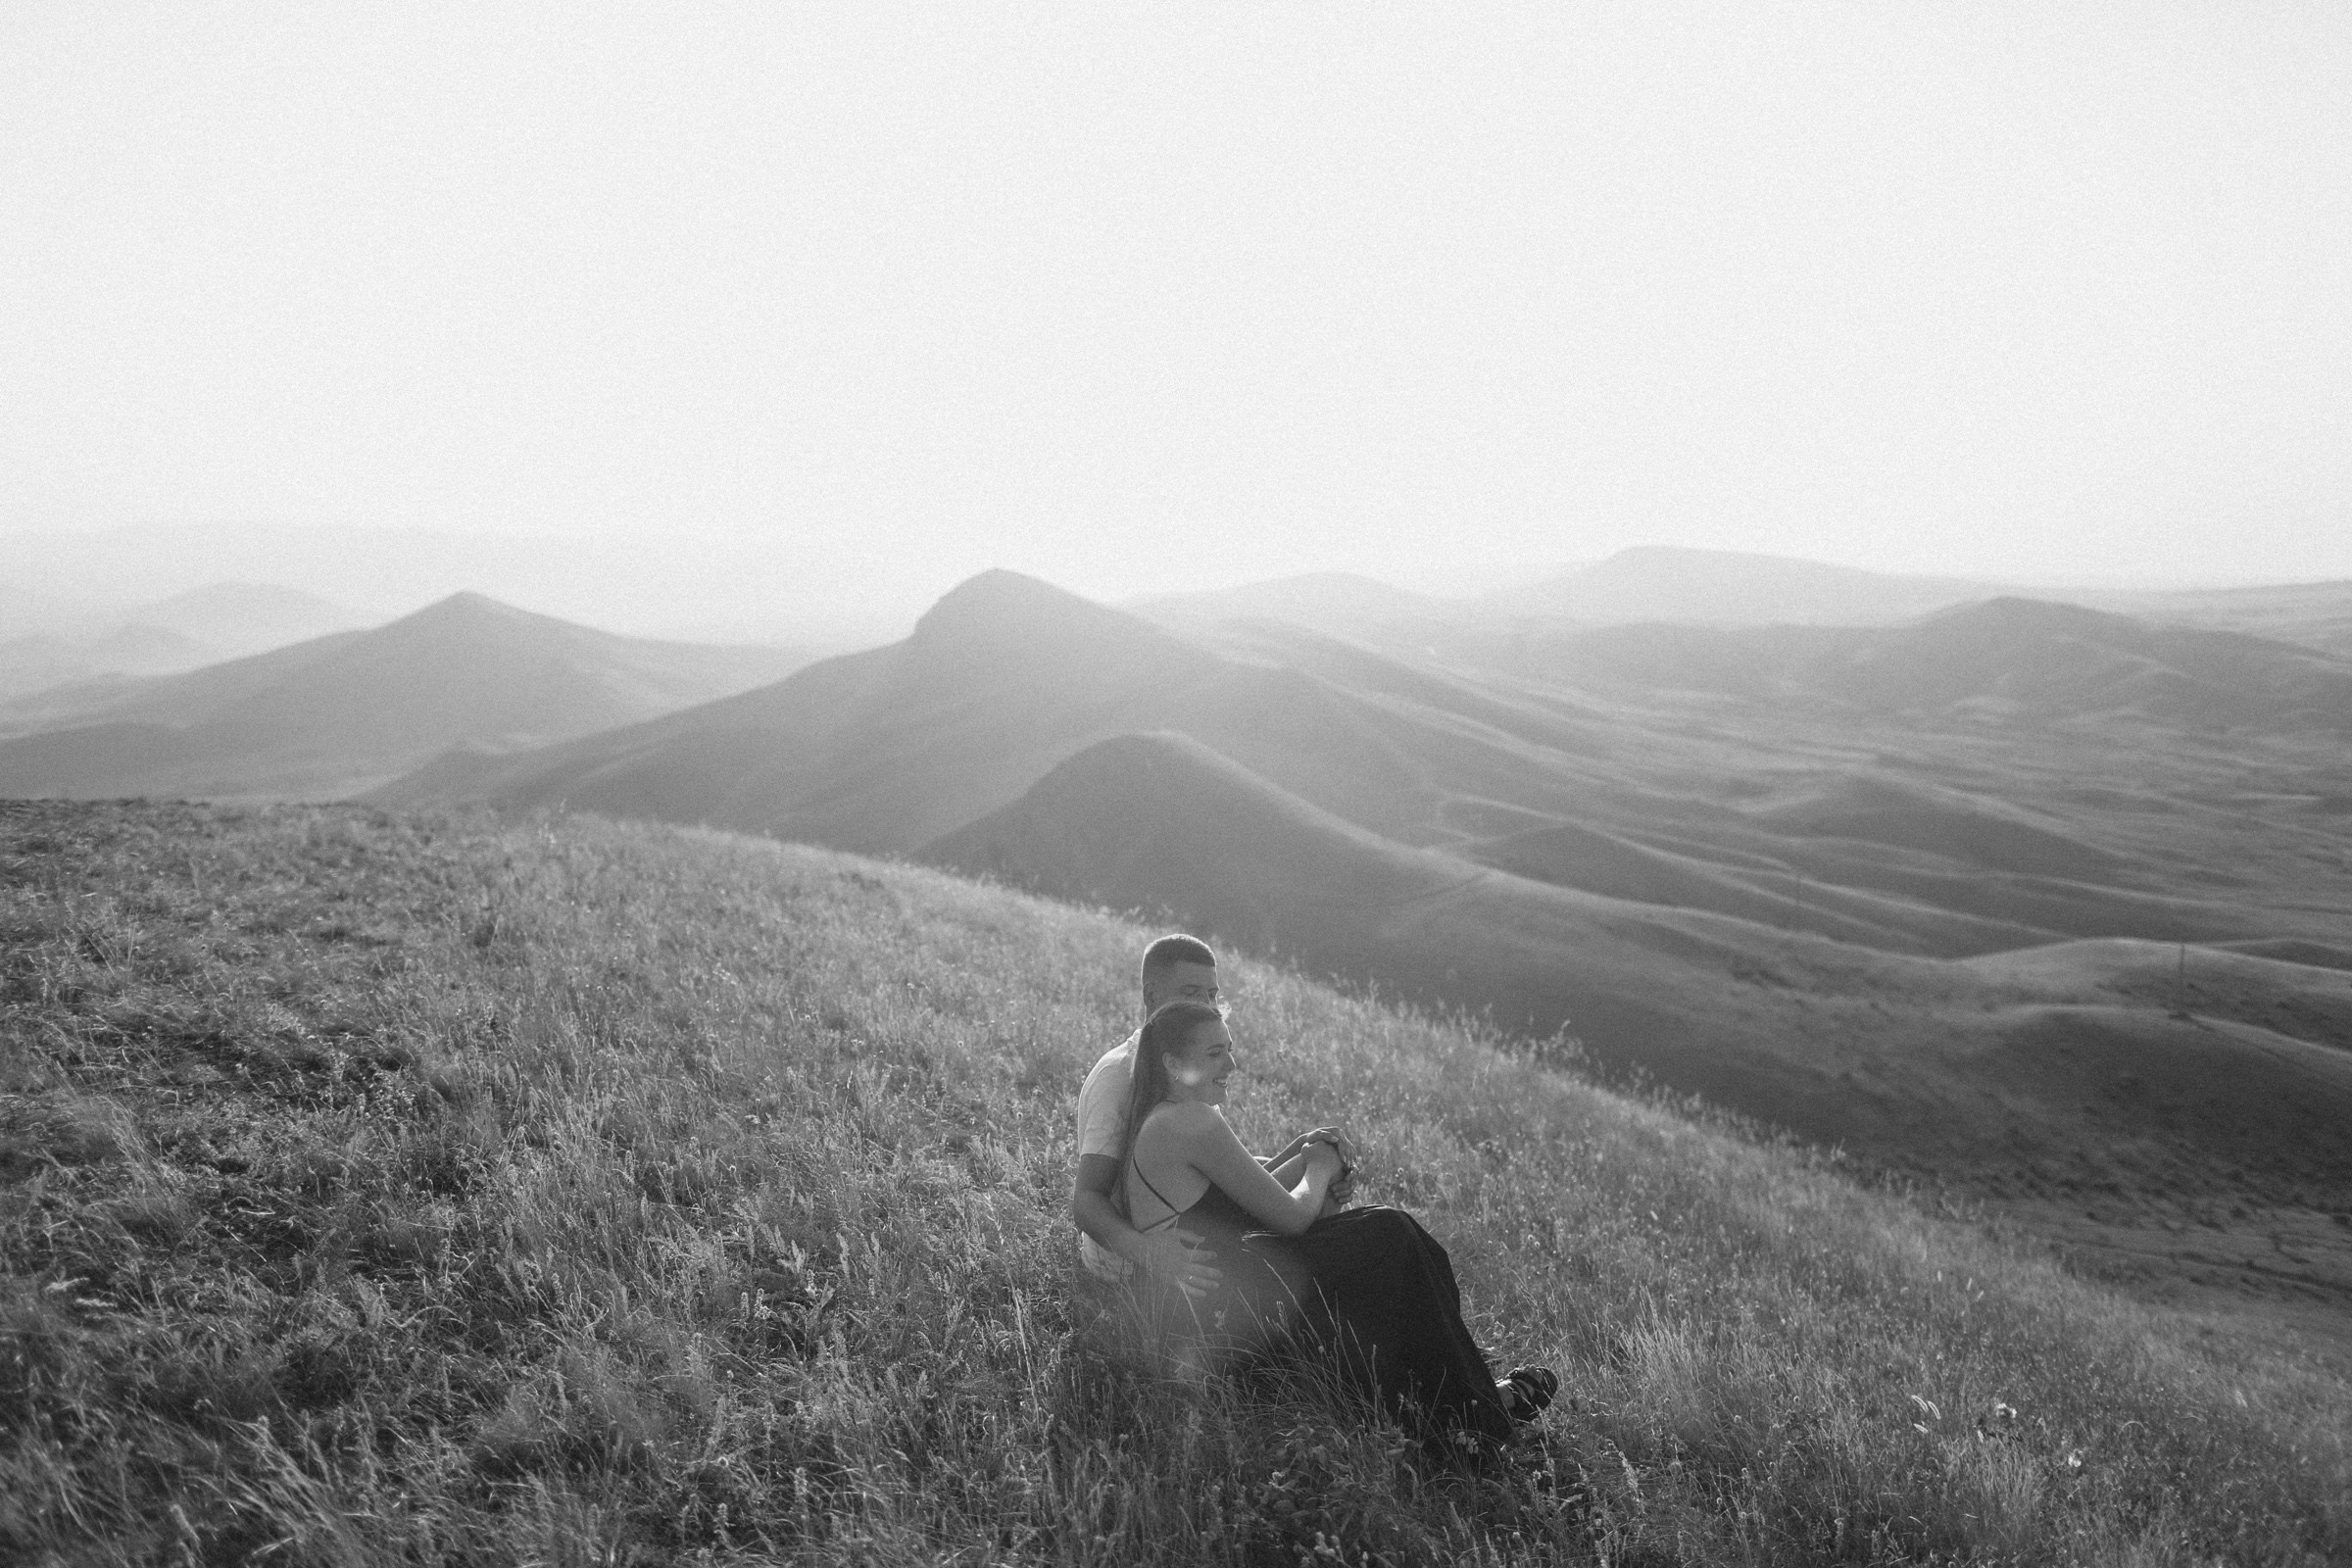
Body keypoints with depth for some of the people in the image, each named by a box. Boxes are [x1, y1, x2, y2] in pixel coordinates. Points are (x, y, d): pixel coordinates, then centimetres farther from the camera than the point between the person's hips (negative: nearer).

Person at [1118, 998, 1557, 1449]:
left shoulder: (1154, 1121, 13)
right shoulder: (1192, 1120, -19)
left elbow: (1250, 1204, 16)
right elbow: (1292, 1216, -15)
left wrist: (1306, 1160, 3)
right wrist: (1319, 1170, 5)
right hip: (1220, 1313, -10)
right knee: (1390, 1238, -2)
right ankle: (1473, 1413, 13)